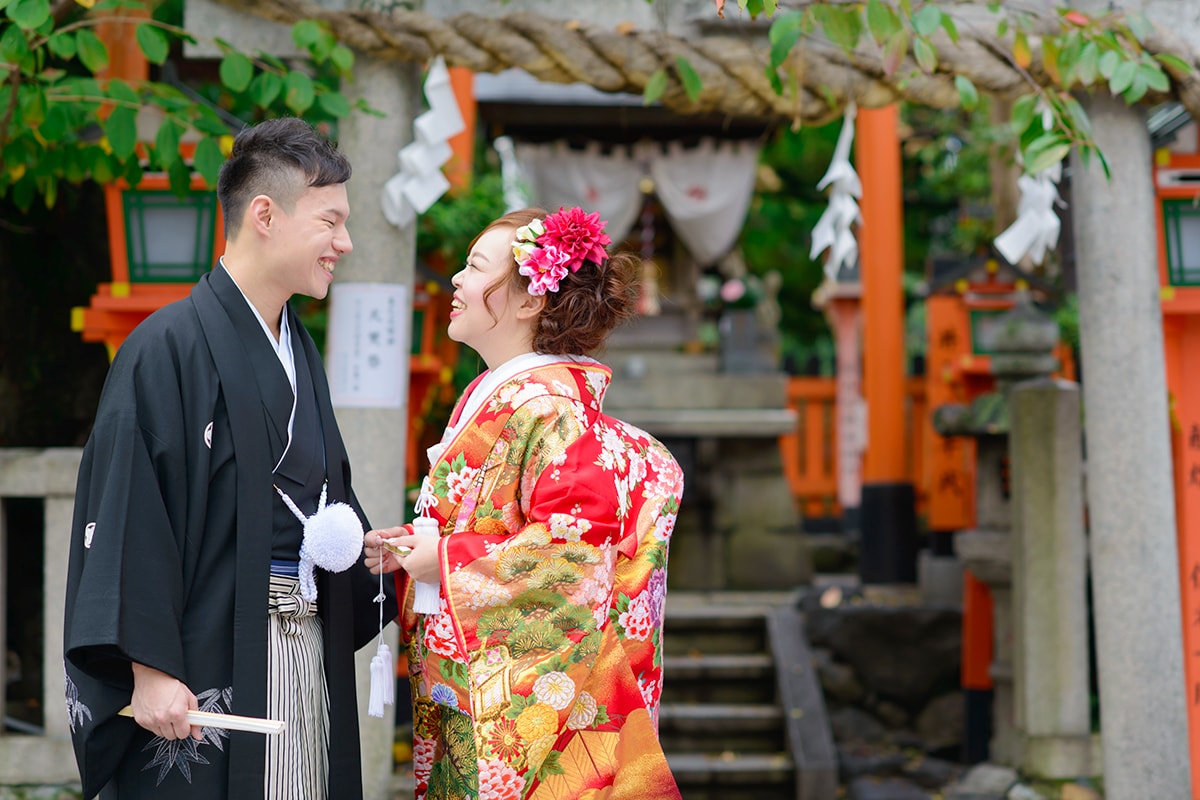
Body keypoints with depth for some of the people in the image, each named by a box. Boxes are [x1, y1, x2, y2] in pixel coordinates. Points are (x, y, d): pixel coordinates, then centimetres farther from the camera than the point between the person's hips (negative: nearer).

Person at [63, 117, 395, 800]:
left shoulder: (299, 347, 14)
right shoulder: (169, 347, -11)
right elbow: (128, 517, -16)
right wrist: (150, 668, -21)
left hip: (307, 650, 8)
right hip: (210, 660, -7)